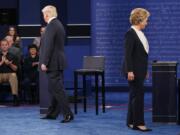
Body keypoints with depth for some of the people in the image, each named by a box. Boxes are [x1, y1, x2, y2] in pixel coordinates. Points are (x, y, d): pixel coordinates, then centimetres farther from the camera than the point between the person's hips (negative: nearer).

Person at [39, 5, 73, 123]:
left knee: (57, 89, -9)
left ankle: (68, 114, -10)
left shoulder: (51, 26, -16)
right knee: (55, 88, 14)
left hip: (53, 63, -10)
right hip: (58, 62, 10)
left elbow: (48, 46, -21)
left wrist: (44, 63, -19)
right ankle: (52, 113, 21)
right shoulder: (59, 24, 14)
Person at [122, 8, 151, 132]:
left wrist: (145, 70, 18)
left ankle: (131, 121, 17)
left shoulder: (140, 33, 12)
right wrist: (130, 71, -22)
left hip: (140, 70, 9)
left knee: (135, 95, 11)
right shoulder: (130, 33, -14)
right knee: (138, 95, -9)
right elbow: (128, 54, -18)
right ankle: (138, 123, -5)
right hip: (134, 70, -9)